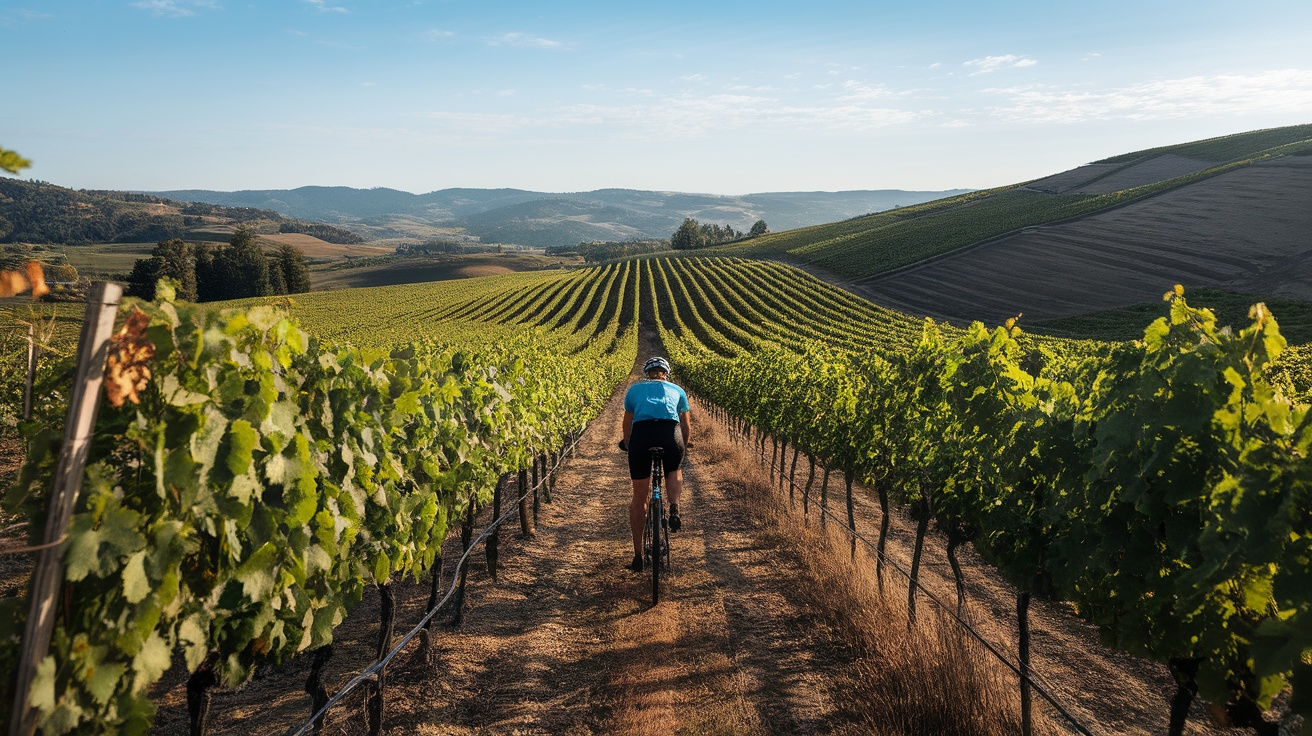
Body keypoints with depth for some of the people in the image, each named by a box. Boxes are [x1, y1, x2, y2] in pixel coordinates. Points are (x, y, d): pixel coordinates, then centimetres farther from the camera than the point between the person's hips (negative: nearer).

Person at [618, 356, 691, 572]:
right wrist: (682, 447, 54)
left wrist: (628, 445, 59)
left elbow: (627, 423, 40)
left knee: (639, 497, 14)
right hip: (670, 433, 0)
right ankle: (674, 510, 4)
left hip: (641, 433, 0)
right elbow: (686, 426, 36)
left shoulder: (635, 389, 30)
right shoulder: (677, 390, 30)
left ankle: (638, 556, 18)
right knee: (674, 473, 33)